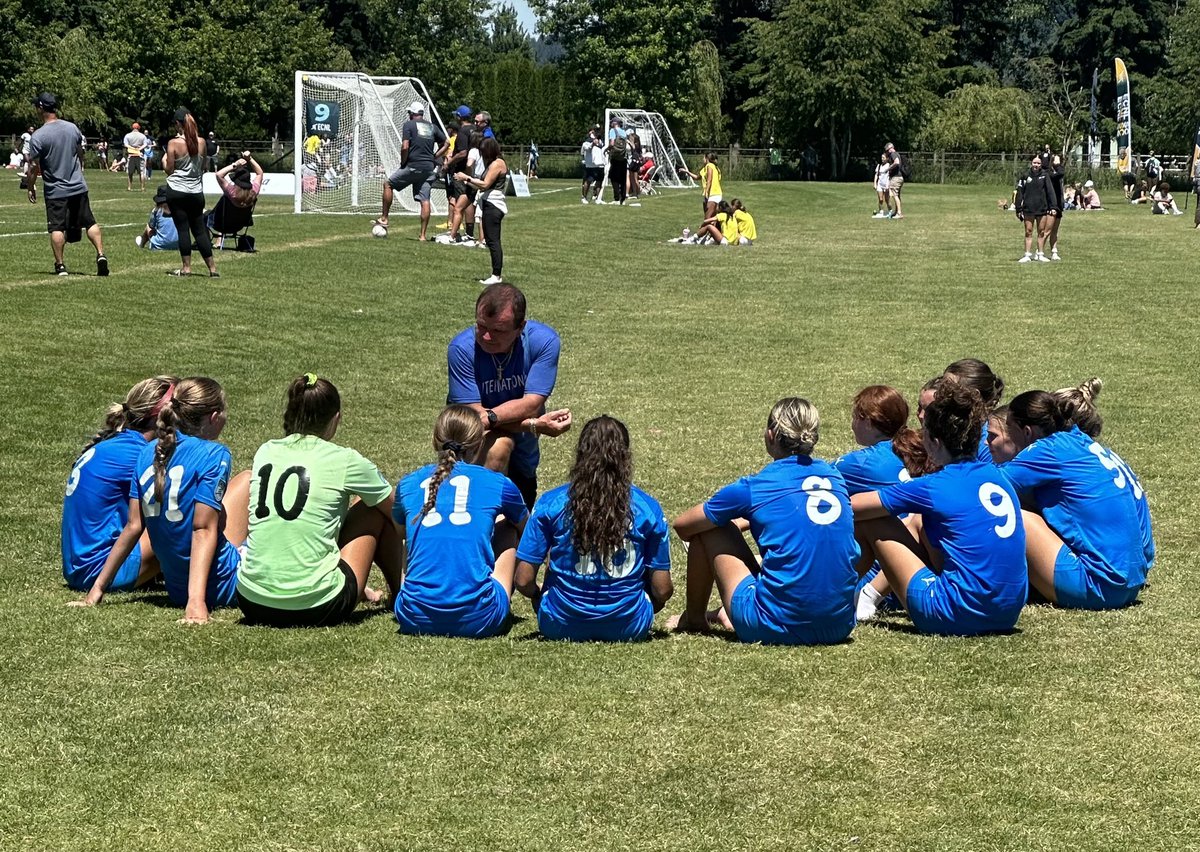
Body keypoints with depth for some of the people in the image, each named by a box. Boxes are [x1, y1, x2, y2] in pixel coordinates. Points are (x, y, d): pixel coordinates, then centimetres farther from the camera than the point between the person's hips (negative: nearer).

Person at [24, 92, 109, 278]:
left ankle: (60, 265, 3)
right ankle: (101, 255, 1)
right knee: (90, 222, 10)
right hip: (78, 186, 4)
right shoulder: (72, 128, 1)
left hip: (55, 191, -4)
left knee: (57, 228, 1)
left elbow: (34, 167, -10)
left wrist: (31, 188, 3)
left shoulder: (38, 136, -13)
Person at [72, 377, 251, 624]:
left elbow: (133, 526, 4)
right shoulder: (214, 455, -13)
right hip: (221, 587, -7)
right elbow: (203, 528, -20)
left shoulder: (148, 453, 6)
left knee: (246, 479, 23)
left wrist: (98, 589, 8)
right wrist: (197, 600, -25)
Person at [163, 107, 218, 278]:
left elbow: (169, 170, -5)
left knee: (182, 228, 1)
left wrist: (164, 161, 13)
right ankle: (212, 268, 6)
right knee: (200, 230, 9)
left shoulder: (174, 143, -10)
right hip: (196, 191, 4)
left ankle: (186, 268, 0)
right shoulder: (201, 142, 2)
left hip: (177, 191, -4)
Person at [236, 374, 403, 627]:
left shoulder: (265, 452, 8)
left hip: (252, 606, 5)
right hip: (317, 610, -5)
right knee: (378, 510, 16)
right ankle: (399, 595, 35)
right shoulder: (343, 460, -5)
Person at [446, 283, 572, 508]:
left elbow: (531, 404, -26)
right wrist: (535, 425, -36)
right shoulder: (462, 348, -25)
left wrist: (489, 418, -44)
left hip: (522, 457, 3)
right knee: (498, 444, -36)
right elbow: (473, 412, -27)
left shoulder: (544, 341, -21)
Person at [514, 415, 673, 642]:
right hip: (628, 628, 0)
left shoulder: (550, 504, -5)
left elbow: (524, 580, -5)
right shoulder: (648, 508, -4)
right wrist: (644, 613, 21)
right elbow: (662, 590, -2)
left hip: (562, 627, 0)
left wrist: (538, 595, 19)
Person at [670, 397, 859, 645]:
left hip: (779, 628, -5)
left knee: (709, 529, 12)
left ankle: (693, 619, 31)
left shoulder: (752, 488, -4)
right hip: (840, 627, 5)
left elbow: (682, 526, 9)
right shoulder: (833, 476, 9)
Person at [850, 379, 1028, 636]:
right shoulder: (996, 475, 9)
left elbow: (850, 507, -5)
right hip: (1009, 613, 8)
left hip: (958, 618, -8)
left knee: (869, 522, 4)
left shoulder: (935, 487, -9)